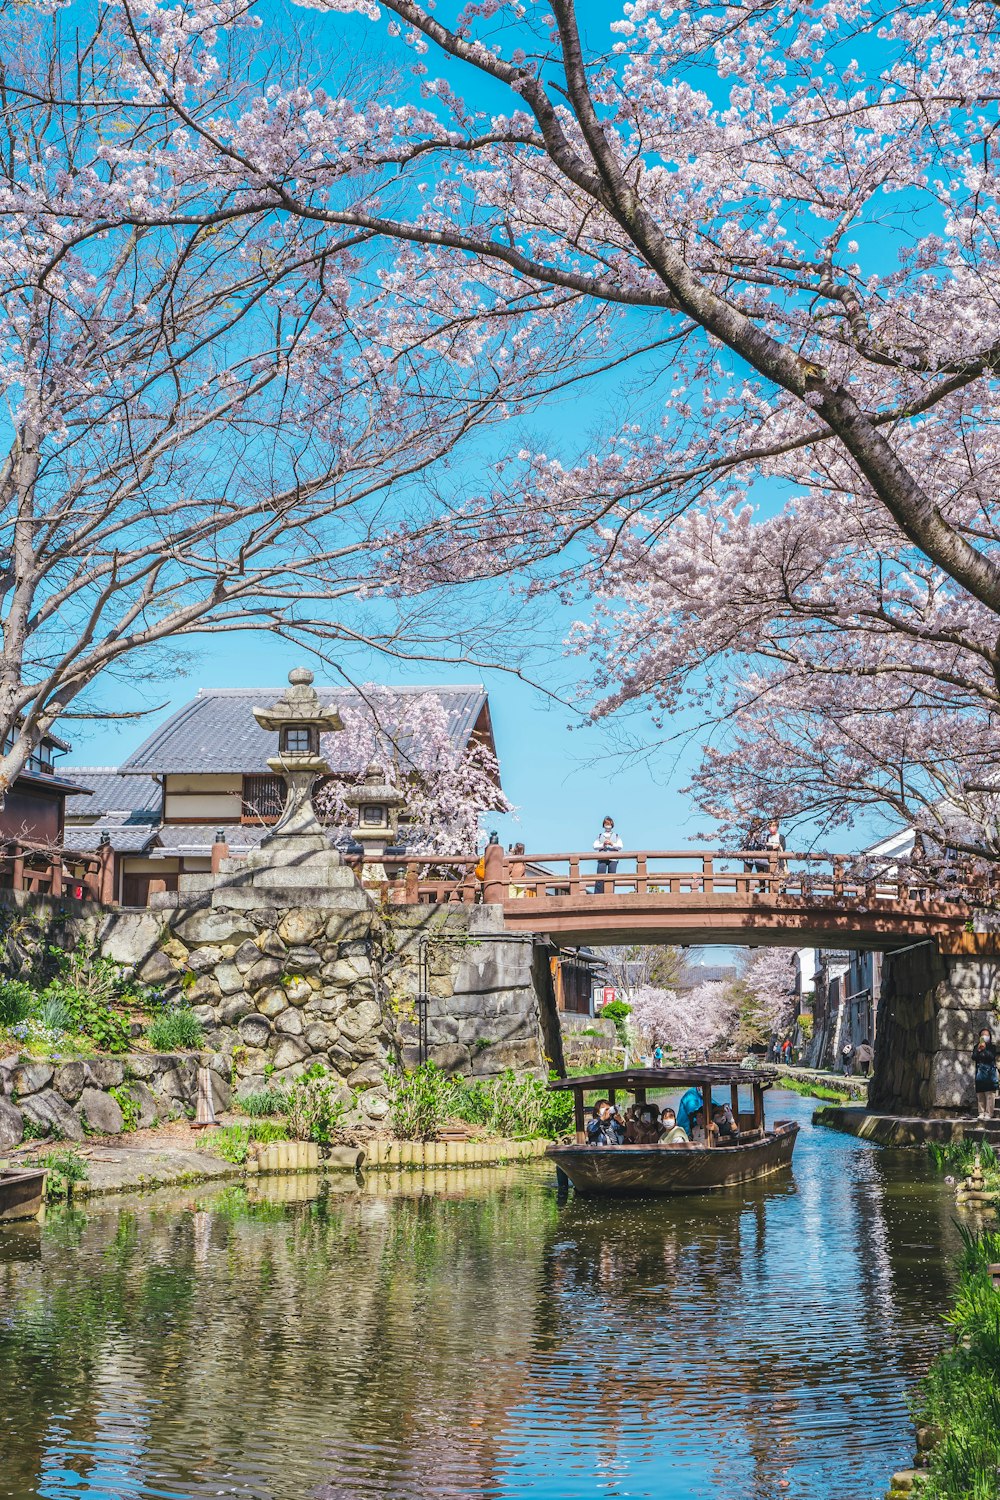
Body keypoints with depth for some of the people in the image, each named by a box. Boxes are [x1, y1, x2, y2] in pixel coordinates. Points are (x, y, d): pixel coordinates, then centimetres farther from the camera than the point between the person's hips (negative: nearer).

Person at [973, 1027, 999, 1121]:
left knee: (990, 1095, -8)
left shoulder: (992, 1047, 4)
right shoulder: (976, 1047, 12)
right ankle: (981, 1113, 8)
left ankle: (989, 1113, -7)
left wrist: (984, 1049, -16)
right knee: (980, 1095, 3)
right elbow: (974, 1057, 0)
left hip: (990, 1073, -3)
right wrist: (978, 1050, -13)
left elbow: (992, 1057, -12)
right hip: (979, 1073, 3)